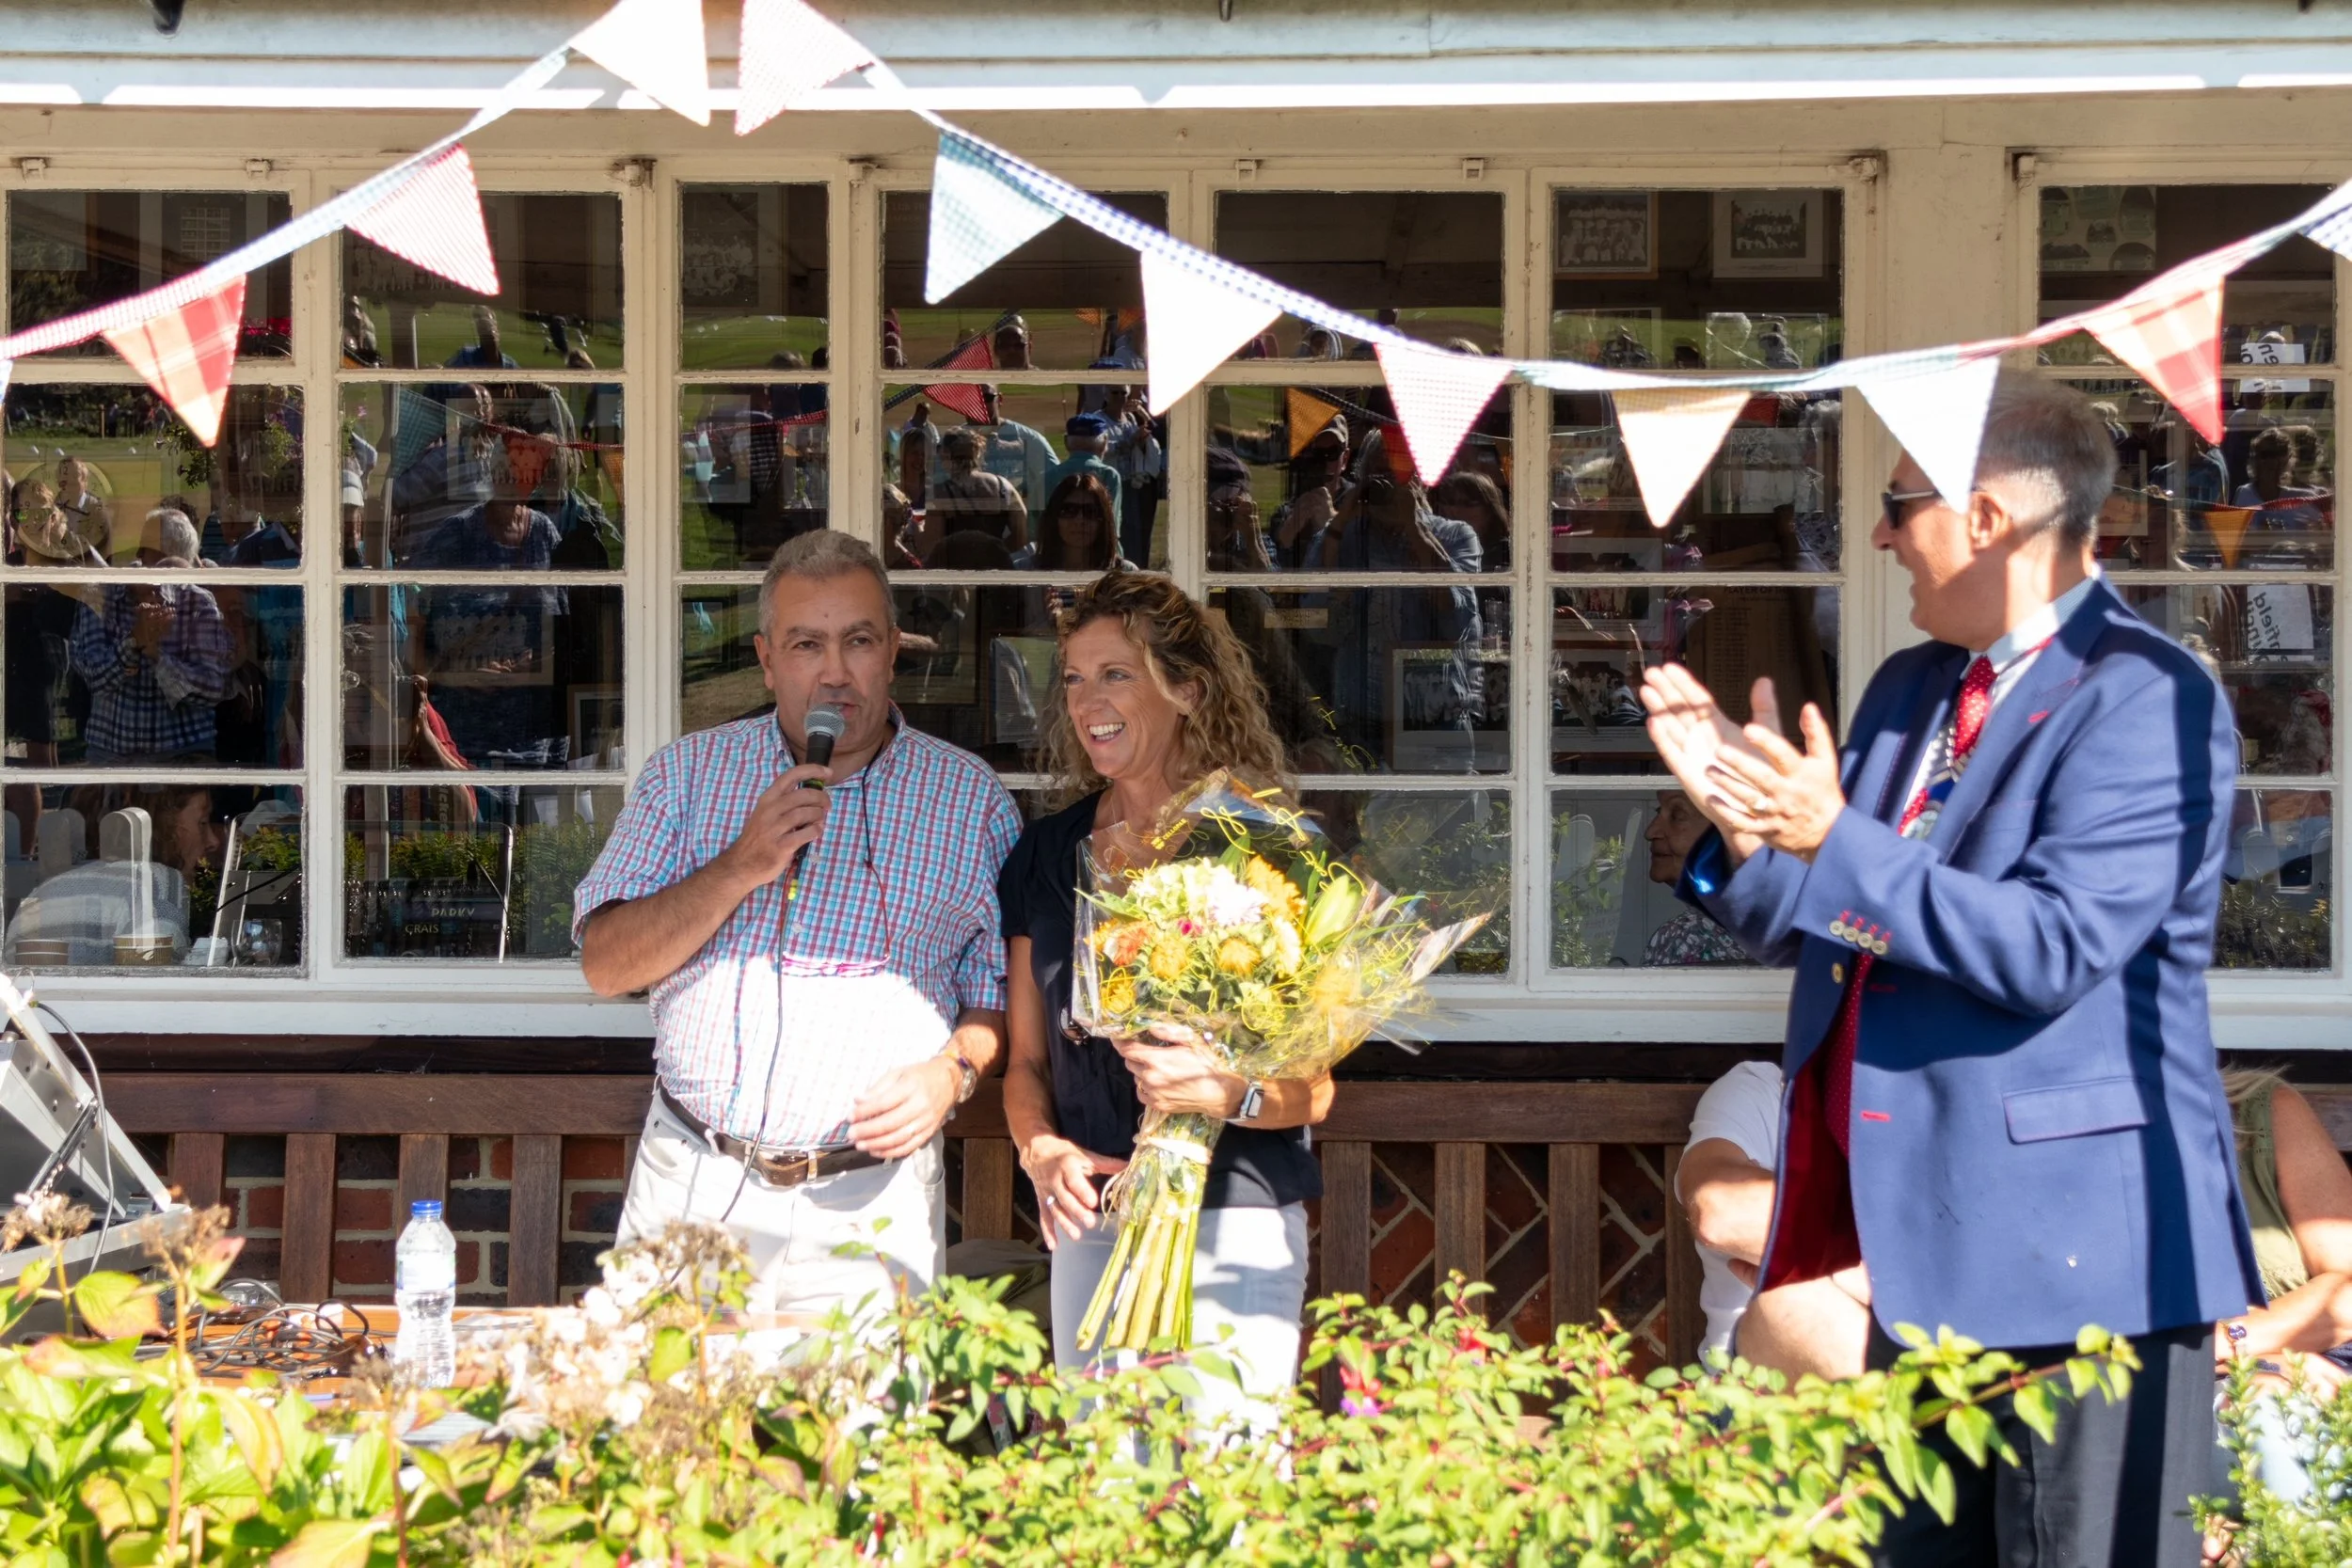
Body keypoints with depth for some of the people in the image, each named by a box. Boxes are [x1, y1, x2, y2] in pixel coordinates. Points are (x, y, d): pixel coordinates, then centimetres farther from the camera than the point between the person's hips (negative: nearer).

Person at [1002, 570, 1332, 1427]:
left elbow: (1312, 1089, -4)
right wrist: (1042, 1150, -3)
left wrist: (1227, 1091, -23)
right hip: (1092, 1228, 4)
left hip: (1233, 1226, -4)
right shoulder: (1046, 856, 12)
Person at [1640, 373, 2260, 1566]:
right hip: (1922, 1243, 9)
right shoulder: (1907, 692, 15)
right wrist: (1739, 815, -1)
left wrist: (1837, 843, -23)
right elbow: (1811, 932, 18)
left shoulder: (2143, 699, -13)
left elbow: (2053, 951, -22)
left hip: (2073, 1251, -9)